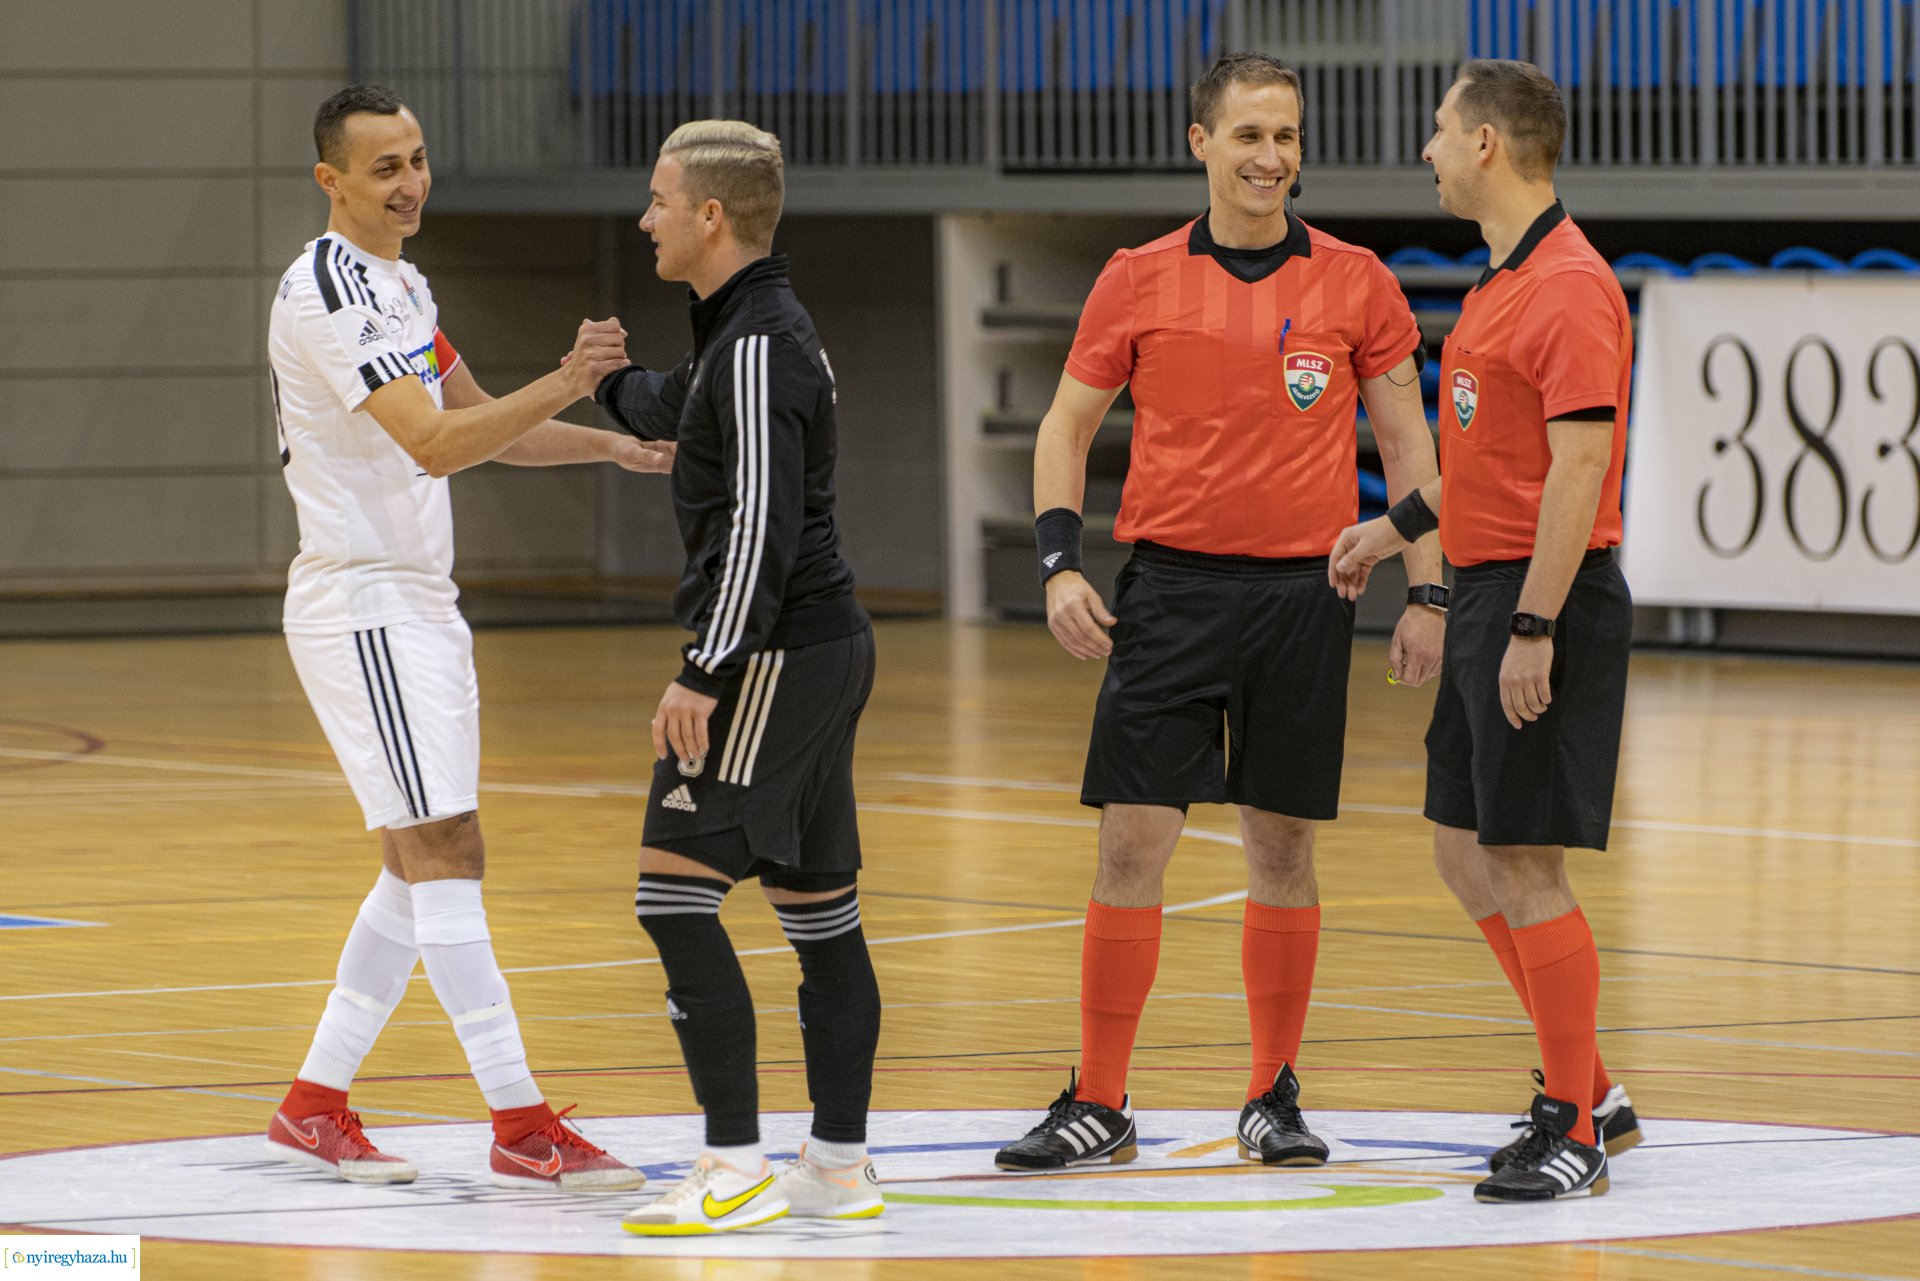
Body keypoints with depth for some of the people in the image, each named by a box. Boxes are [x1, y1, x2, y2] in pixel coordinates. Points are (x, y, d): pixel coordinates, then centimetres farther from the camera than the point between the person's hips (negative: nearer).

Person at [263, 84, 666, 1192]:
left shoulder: (405, 285, 15)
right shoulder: (328, 291, -17)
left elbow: (483, 426, 23)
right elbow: (436, 445, -26)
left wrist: (613, 443, 9)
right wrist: (564, 384, -36)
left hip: (419, 606, 10)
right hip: (362, 608, -10)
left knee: (422, 866, 11)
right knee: (447, 855, -11)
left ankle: (315, 1104, 18)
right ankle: (522, 1128, -13)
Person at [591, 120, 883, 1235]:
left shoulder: (758, 346, -16)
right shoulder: (748, 331, 15)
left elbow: (762, 523, -24)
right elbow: (676, 408, 38)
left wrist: (706, 670, -25)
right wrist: (606, 381, 54)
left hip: (774, 652, -10)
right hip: (828, 644, 10)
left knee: (676, 888, -12)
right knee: (815, 901, 11)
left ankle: (736, 1165, -16)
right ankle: (840, 1165, 14)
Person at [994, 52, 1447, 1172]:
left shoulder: (1354, 281, 3)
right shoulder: (1140, 280, 3)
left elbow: (1406, 440, 7)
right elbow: (1068, 426, 9)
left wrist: (1428, 592, 0)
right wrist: (1060, 564, -4)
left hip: (1304, 591, 0)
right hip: (1172, 586, 0)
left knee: (1284, 849, 5)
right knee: (1131, 844, -3)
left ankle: (1275, 1098, 17)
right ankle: (1100, 1104, 4)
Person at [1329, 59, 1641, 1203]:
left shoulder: (1570, 286, -16)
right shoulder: (1502, 281, 16)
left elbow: (1578, 469, -21)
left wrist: (1534, 628, -24)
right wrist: (1397, 528, 30)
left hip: (1545, 597, -10)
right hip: (1488, 594, 10)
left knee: (1525, 864, -7)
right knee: (1465, 851, 12)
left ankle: (1574, 1133, 0)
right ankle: (1588, 1090, 20)